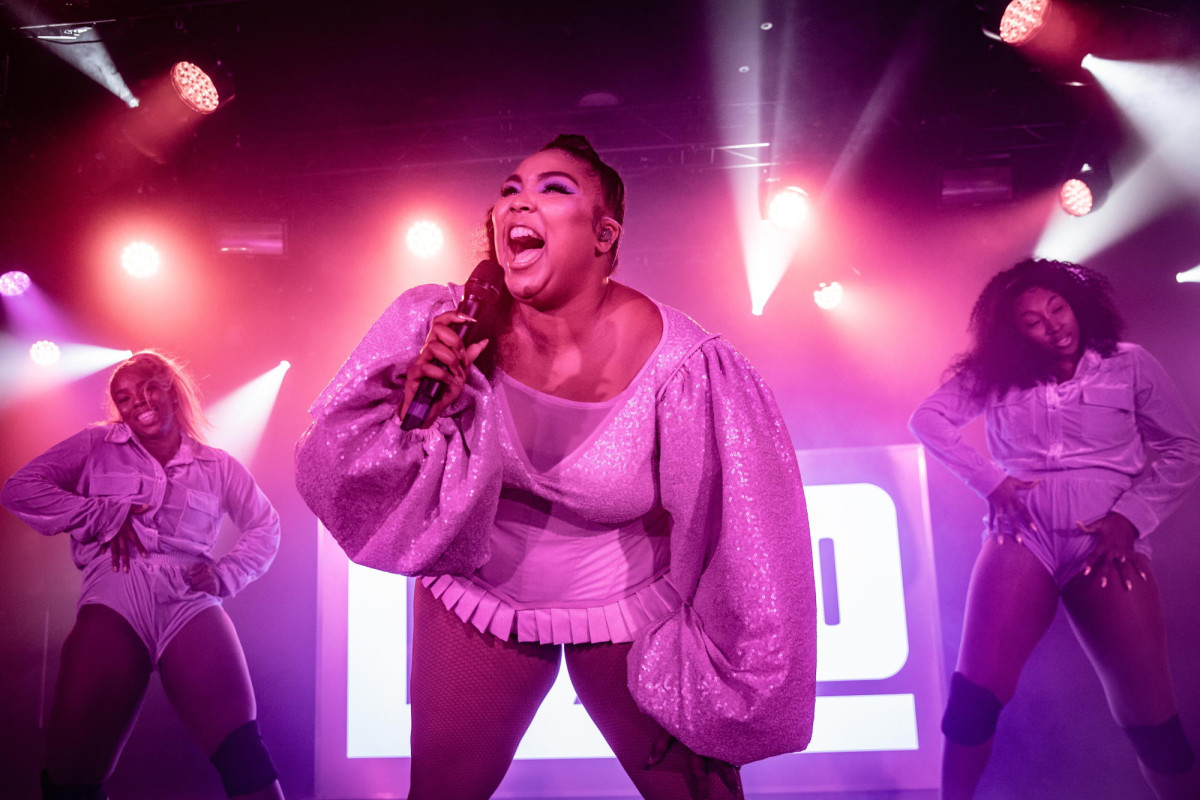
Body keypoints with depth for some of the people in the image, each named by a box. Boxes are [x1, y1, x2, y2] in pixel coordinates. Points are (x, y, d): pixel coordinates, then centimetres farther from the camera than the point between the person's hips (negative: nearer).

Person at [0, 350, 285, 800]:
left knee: (243, 754, -18)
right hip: (114, 599, 0)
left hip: (191, 603, 0)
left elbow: (264, 527, 24)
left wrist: (225, 575, 6)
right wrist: (106, 515, -1)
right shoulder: (97, 445, 16)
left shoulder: (217, 466, 19)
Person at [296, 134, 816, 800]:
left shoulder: (676, 363, -26)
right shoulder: (449, 326, -18)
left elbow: (718, 529, -14)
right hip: (478, 592, 3)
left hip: (627, 610, -2)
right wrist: (414, 399, -32)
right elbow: (338, 466, -12)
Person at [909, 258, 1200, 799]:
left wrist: (1131, 516, -6)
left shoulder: (1130, 364, 7)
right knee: (975, 692, -12)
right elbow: (927, 420, 3)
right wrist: (991, 480, -6)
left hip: (1106, 541, 0)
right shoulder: (996, 375, 9)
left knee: (1147, 714, -4)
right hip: (1023, 533, 0)